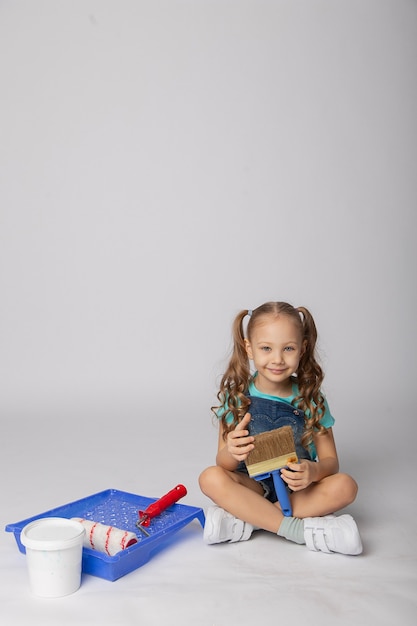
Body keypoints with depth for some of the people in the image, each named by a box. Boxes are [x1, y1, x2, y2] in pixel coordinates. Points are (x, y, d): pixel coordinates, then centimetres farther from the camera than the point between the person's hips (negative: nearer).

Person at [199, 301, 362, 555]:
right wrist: (231, 453, -33)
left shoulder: (311, 399, -5)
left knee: (344, 486, -26)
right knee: (211, 478, -28)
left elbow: (330, 460, -3)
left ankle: (247, 521, -24)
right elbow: (223, 464, -8)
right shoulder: (236, 397, -7)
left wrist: (312, 472, -28)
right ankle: (299, 529, -25)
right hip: (253, 484, -1)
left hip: (298, 489, 1)